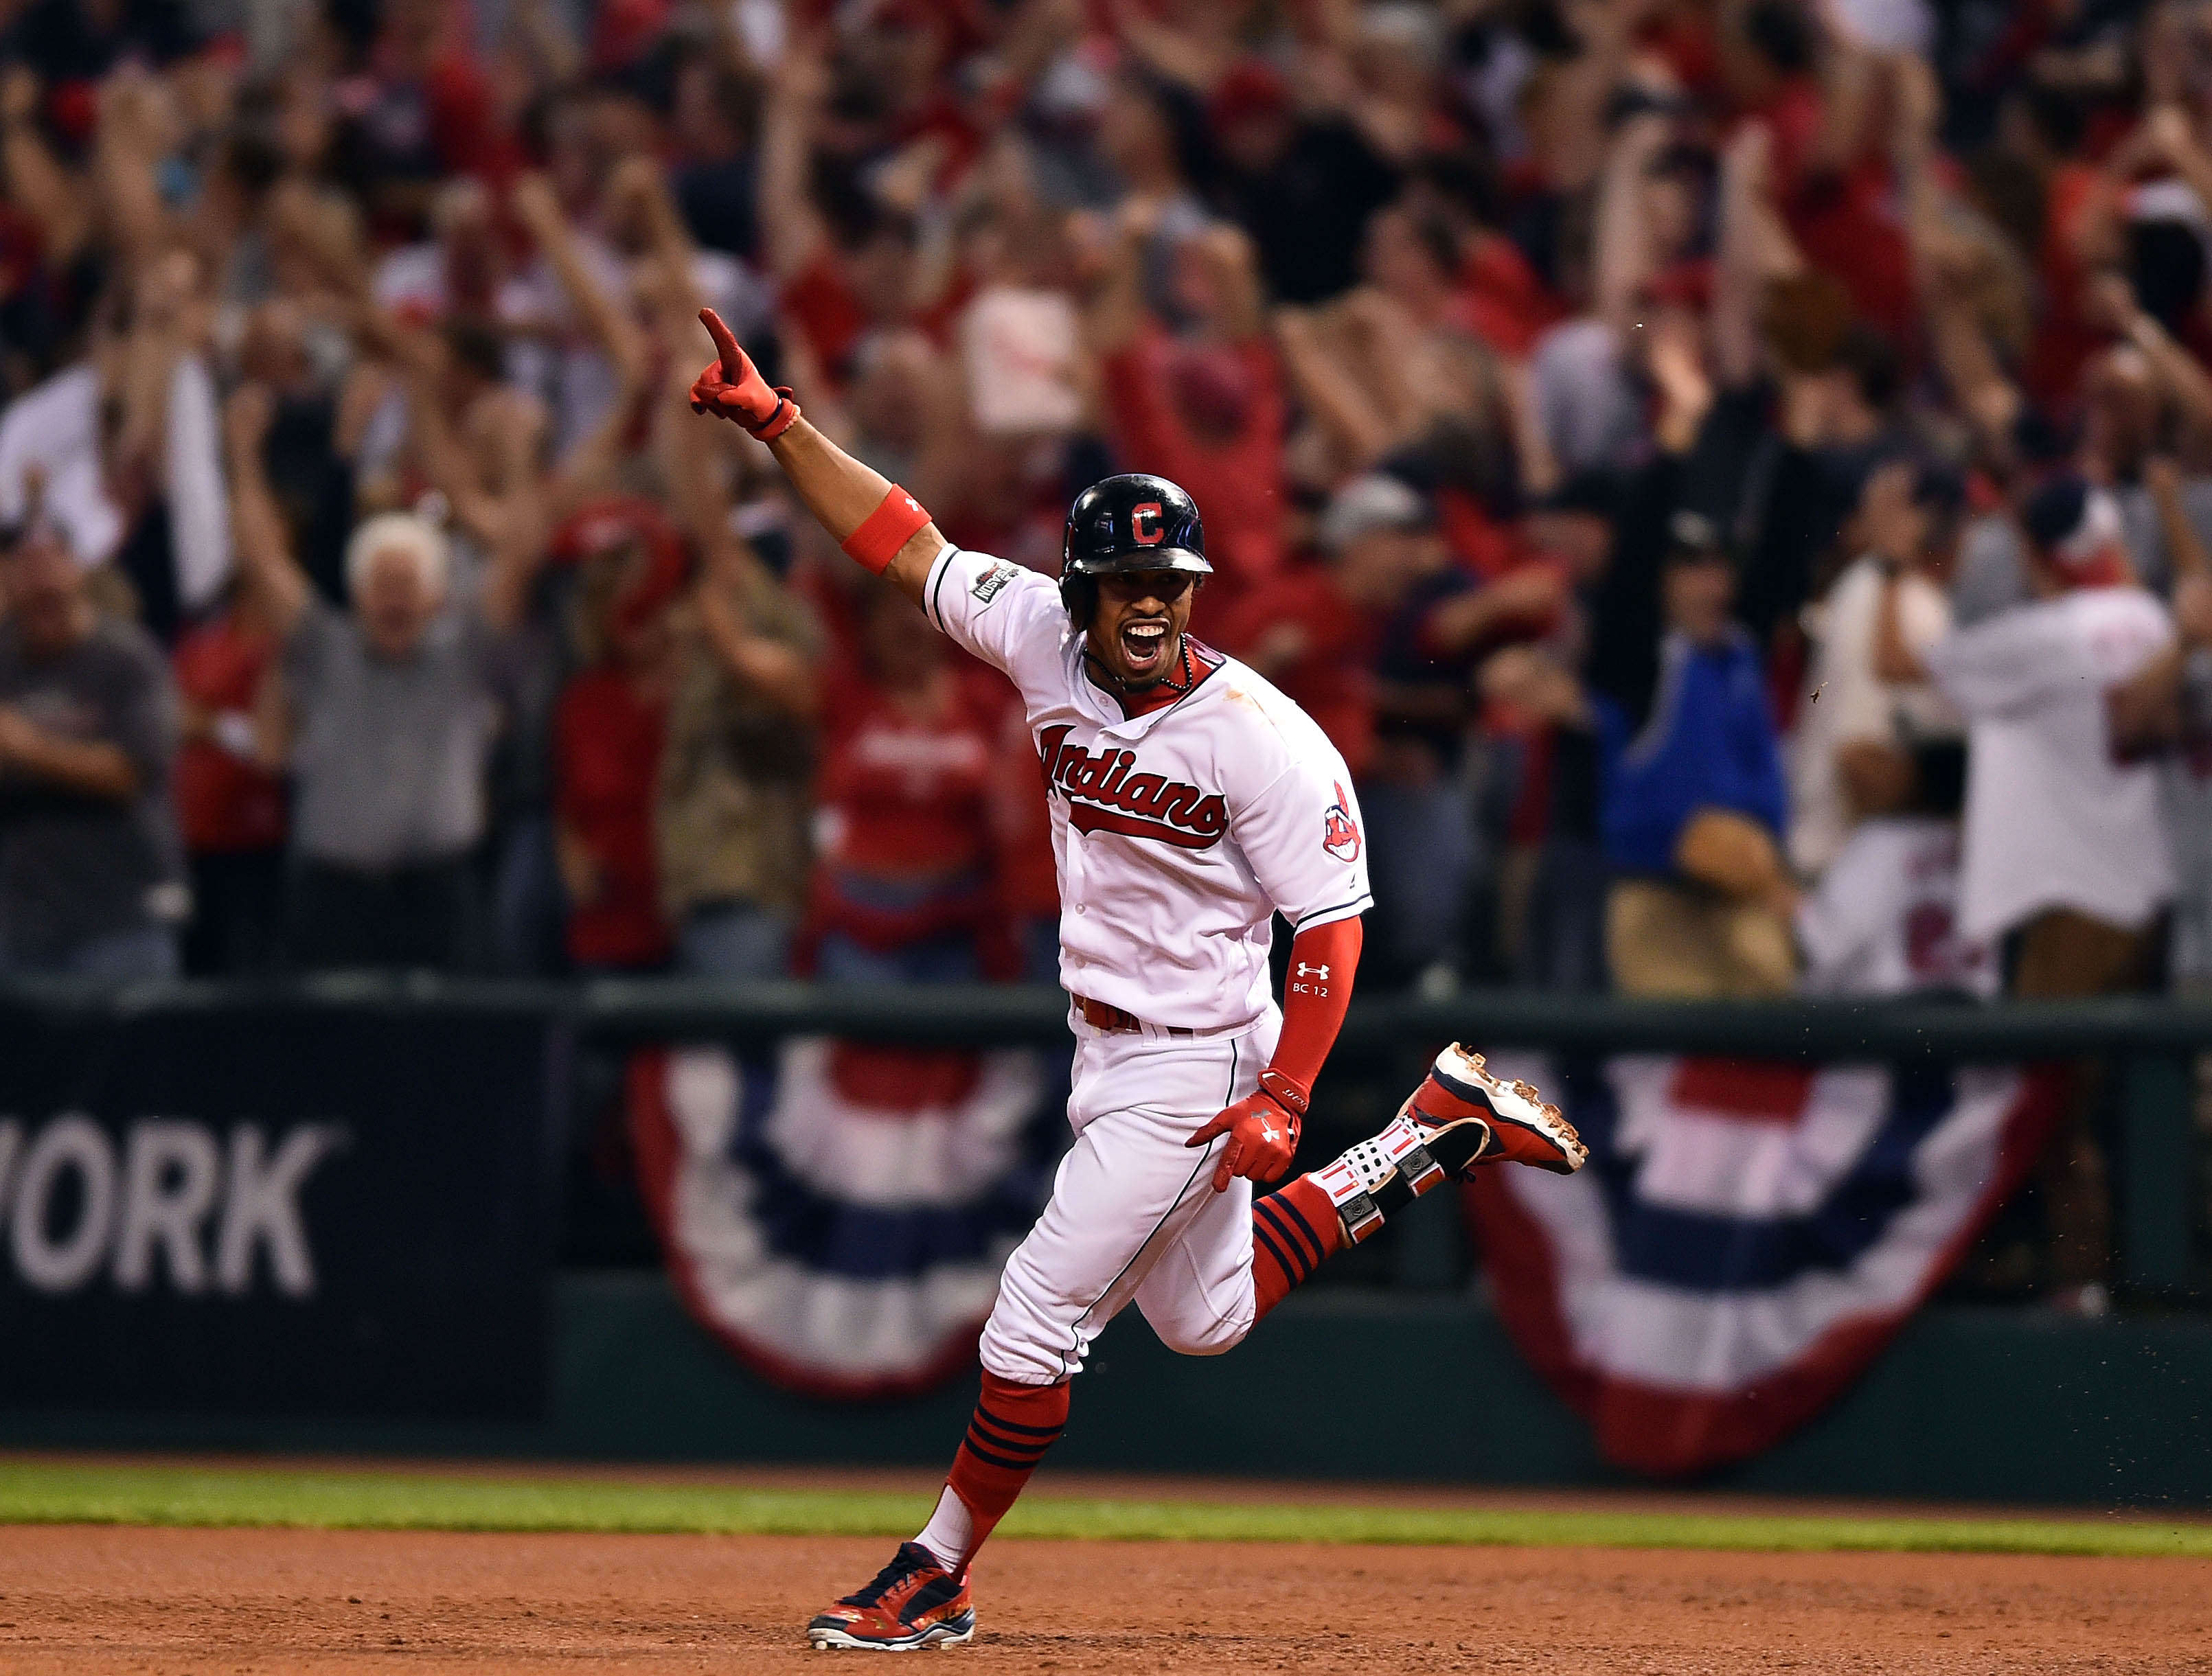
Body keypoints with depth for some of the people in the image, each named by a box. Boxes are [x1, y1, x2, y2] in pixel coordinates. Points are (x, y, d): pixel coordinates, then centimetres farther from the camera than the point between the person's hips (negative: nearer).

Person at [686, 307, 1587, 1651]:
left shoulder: (1263, 739, -21)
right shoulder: (1048, 645, -5)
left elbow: (1331, 919, -18)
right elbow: (902, 542, 0)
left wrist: (1286, 1097, -25)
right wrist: (776, 420, -9)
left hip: (1194, 1064, -8)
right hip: (1109, 1047, 8)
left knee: (1040, 1314, -8)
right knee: (1205, 1314, 23)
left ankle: (938, 1579, 5)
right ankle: (1447, 1127, 35)